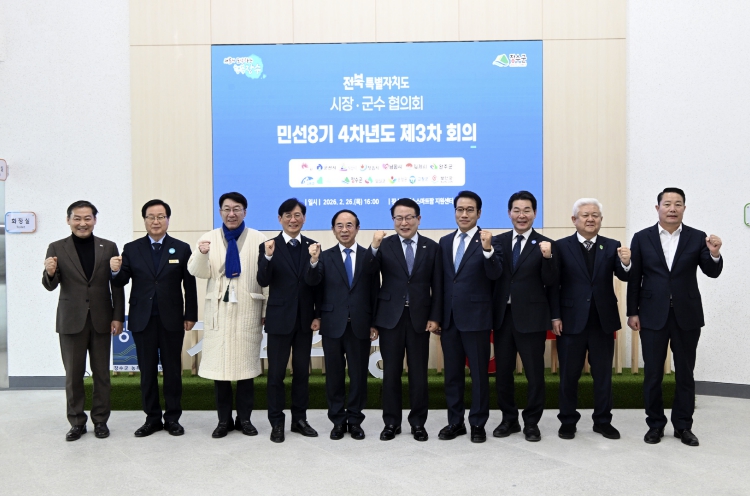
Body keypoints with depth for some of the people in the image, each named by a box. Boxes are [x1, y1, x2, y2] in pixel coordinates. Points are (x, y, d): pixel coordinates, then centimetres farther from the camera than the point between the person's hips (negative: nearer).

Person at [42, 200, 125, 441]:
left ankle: (100, 420, 20)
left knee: (102, 374, 8)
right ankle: (77, 422, 20)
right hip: (71, 320, 0)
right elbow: (50, 286, -3)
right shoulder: (57, 248, 0)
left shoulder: (109, 247, 2)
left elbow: (117, 286, 2)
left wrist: (118, 317, -3)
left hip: (101, 320, 0)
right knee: (73, 375, 7)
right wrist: (50, 272, -25)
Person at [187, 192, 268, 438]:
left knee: (246, 363, 5)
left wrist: (269, 310, -1)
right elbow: (197, 272, -3)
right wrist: (202, 254, -24)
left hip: (248, 310, -1)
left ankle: (245, 418, 18)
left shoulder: (258, 239, 1)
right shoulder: (209, 238, 6)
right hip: (218, 310, 2)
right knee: (219, 365, 5)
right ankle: (224, 420, 17)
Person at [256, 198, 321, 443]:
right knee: (276, 373, 5)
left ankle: (299, 419, 23)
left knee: (302, 371, 11)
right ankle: (276, 423, 15)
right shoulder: (268, 246, -4)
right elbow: (263, 282, -13)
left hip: (305, 319, 3)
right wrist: (268, 257, -29)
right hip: (279, 319, -2)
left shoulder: (312, 246, 4)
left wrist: (318, 315, -1)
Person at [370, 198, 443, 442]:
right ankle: (391, 422, 19)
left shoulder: (432, 247, 4)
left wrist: (435, 317, -2)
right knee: (391, 372, 7)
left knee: (418, 373, 8)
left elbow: (437, 286, 4)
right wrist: (374, 248, -28)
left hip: (419, 317, 1)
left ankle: (418, 422, 21)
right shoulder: (385, 245, 0)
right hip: (391, 317, 0)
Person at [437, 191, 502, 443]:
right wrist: (437, 315, 10)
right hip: (449, 318, 5)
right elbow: (442, 280, 12)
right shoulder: (445, 242, 10)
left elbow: (495, 275, -19)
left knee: (479, 372, 5)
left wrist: (488, 249, -34)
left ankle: (478, 424, 16)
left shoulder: (489, 241, -6)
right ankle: (455, 422, 24)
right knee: (452, 373, 13)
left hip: (476, 317, -5)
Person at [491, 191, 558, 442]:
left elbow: (551, 284, -11)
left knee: (534, 372, 6)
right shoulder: (499, 241, 7)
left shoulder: (545, 244, -3)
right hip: (503, 315, 3)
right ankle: (509, 419, 27)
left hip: (531, 317, -3)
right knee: (502, 371, 12)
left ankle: (531, 422, 21)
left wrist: (547, 258, -26)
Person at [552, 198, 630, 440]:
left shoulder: (612, 246, 3)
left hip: (603, 321, 2)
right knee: (569, 375, 9)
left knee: (603, 374, 11)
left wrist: (625, 263, -31)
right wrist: (555, 316, -10)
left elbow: (623, 276, -9)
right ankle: (568, 421, 21)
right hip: (571, 321, -2)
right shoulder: (561, 246, -3)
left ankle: (603, 421, 25)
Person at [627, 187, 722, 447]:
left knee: (685, 374, 9)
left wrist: (715, 254, -27)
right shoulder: (642, 238, 0)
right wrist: (632, 312, -1)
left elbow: (712, 272, -6)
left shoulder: (698, 238, 1)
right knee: (652, 374, 6)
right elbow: (634, 278, 1)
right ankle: (655, 424, 20)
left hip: (687, 316, 1)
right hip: (653, 316, 0)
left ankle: (683, 425, 21)